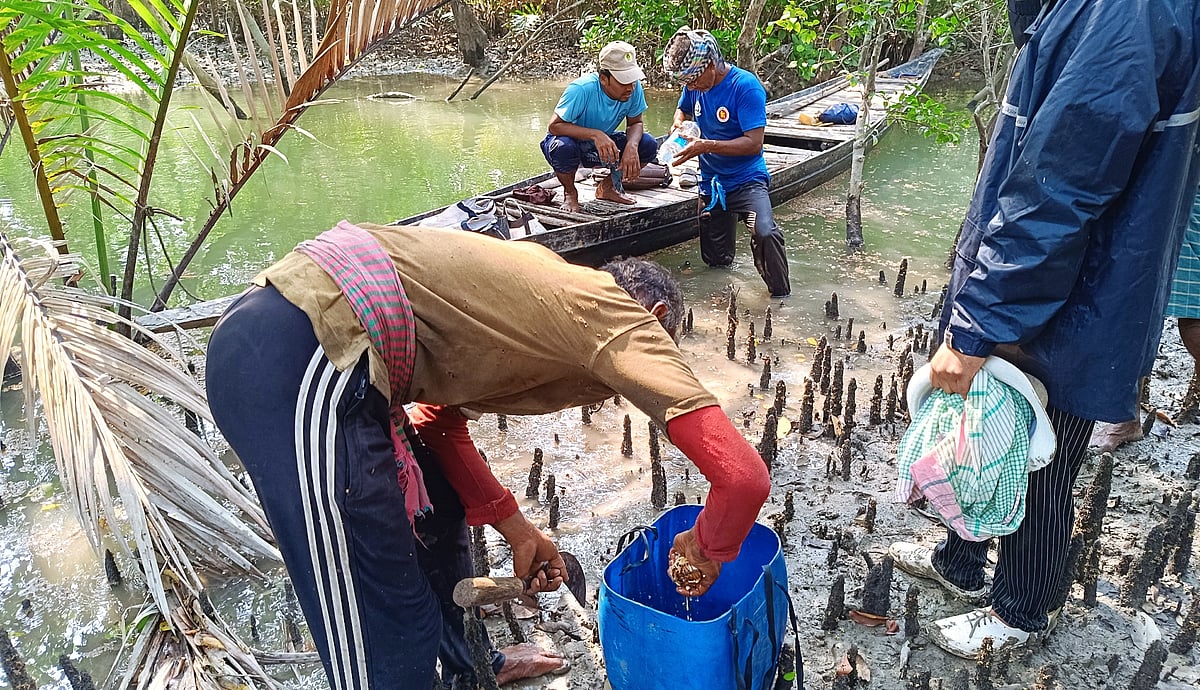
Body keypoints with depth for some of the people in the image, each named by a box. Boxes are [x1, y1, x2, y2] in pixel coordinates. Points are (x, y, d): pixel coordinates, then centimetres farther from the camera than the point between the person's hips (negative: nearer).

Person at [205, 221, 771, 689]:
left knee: (436, 515, 28)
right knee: (390, 637, 0)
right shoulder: (622, 316, 0)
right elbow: (744, 476, -8)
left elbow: (438, 416, 25)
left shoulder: (546, 289, 24)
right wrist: (708, 549, 13)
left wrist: (513, 525, 22)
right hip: (300, 375, -10)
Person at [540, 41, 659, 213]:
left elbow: (635, 123, -6)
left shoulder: (634, 88, -18)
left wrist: (632, 146, -30)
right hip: (572, 140, -4)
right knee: (563, 147, -40)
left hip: (604, 144, 5)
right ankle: (570, 192, -5)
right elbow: (554, 125, -32)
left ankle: (608, 186, 8)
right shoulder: (582, 89, -32)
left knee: (649, 145, -16)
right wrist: (595, 134, -45)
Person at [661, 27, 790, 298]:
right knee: (715, 261, 13)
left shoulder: (745, 86, -20)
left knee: (765, 233, -34)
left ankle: (782, 296, -15)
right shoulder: (695, 84, -1)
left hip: (747, 180, -6)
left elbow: (753, 143, -25)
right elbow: (683, 110, 20)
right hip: (712, 183, 6)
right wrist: (679, 122, -4)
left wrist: (707, 146, -33)